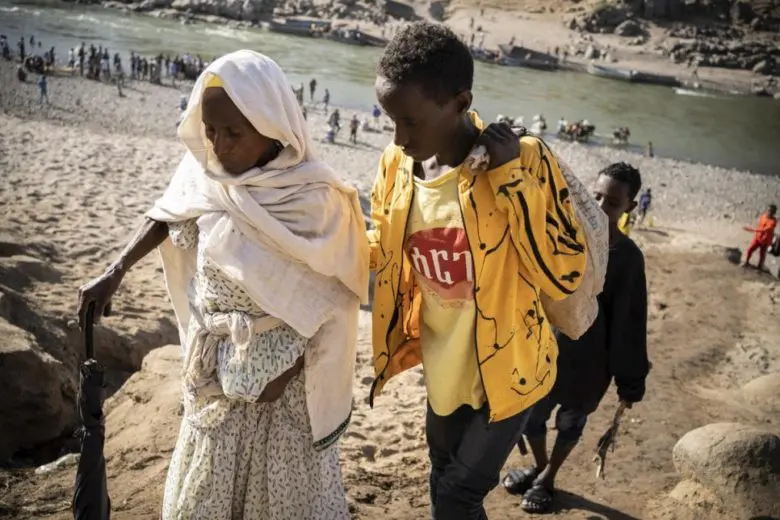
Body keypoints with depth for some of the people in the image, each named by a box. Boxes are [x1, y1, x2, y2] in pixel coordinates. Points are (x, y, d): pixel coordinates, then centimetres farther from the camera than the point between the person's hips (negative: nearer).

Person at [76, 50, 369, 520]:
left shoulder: (313, 199, -22)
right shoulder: (204, 172, -9)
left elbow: (332, 297, -15)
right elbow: (167, 217, 10)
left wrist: (291, 369, -16)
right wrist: (115, 273, 2)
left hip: (284, 363, -4)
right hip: (217, 361, 5)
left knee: (287, 480, 14)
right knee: (206, 481, 21)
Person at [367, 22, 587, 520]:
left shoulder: (524, 160, -24)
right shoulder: (397, 164, -9)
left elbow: (563, 276, -26)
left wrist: (512, 178, -32)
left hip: (505, 372, -5)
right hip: (442, 371, 5)